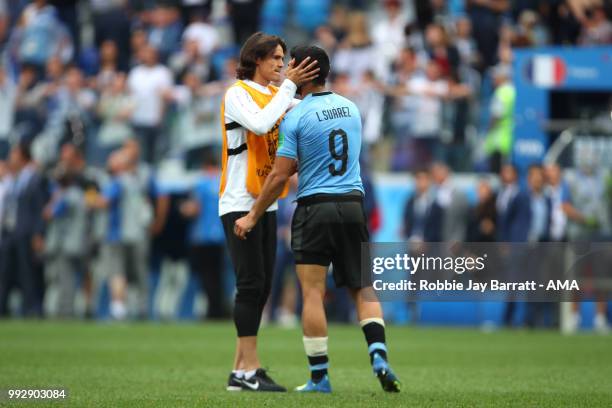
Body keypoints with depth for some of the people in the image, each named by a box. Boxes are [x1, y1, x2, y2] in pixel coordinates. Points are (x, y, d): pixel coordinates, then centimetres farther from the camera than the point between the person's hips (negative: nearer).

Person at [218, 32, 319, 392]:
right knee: (252, 283, -11)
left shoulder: (275, 94, 14)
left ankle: (241, 370, 9)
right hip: (240, 202, -8)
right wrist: (289, 85, -22)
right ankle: (250, 369, -11)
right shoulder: (237, 94, -8)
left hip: (266, 203, 8)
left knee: (261, 287, 6)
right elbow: (260, 123, -27)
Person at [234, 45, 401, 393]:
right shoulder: (351, 109, 9)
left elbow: (280, 177, -9)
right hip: (353, 206, 5)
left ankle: (319, 376, -1)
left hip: (316, 207, -5)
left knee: (313, 293, -1)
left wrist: (253, 216, 1)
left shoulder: (296, 117, -9)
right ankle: (379, 355, -9)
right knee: (363, 288, 10)